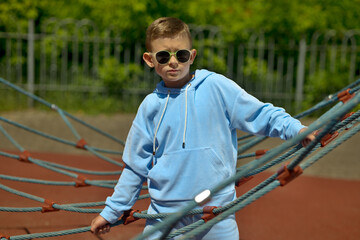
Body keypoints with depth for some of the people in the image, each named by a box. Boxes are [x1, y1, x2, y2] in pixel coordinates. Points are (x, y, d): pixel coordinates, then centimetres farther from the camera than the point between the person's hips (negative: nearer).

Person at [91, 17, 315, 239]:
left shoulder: (217, 87, -4)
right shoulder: (151, 106, 2)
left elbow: (260, 114, 0)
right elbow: (136, 166, 10)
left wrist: (297, 129, -17)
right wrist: (111, 211, 13)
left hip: (217, 211, -2)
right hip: (165, 213, 2)